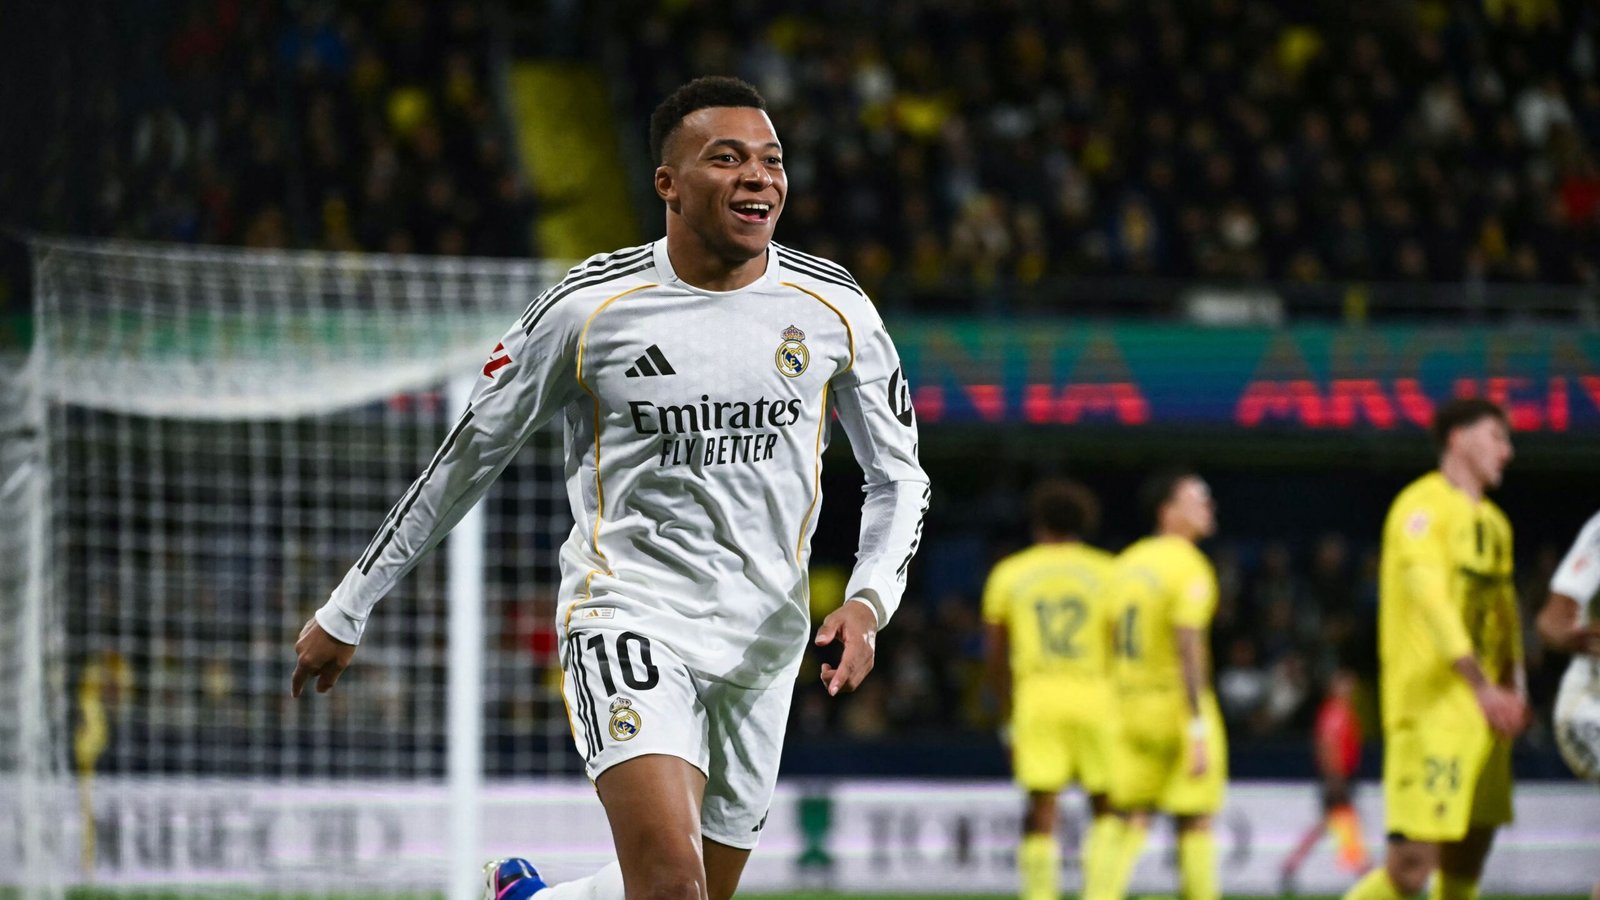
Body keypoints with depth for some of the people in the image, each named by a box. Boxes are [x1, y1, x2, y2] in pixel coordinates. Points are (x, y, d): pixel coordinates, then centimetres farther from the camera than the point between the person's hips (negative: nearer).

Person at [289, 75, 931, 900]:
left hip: (762, 640, 4)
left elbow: (899, 477, 10)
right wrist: (346, 613, 8)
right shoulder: (587, 307, -6)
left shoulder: (834, 311, 0)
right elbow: (467, 460, 4)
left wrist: (868, 600, -10)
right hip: (628, 613, -4)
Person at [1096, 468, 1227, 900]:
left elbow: (1112, 645, 12)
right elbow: (1188, 649, -19)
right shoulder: (1189, 566, -12)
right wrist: (1198, 731, -20)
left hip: (1130, 703, 6)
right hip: (1179, 704, -6)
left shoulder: (1127, 563, 10)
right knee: (1195, 822, 2)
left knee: (1131, 820, 8)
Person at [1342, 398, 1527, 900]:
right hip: (1431, 705, -9)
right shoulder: (1424, 506, -7)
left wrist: (1515, 684, 7)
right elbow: (1429, 598, -18)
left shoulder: (1493, 523, 20)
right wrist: (1481, 685, -25)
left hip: (1483, 713, 9)